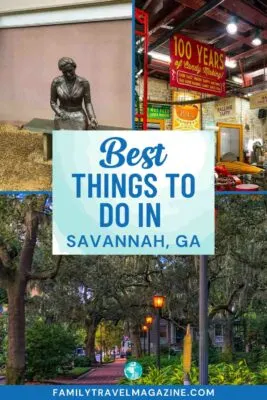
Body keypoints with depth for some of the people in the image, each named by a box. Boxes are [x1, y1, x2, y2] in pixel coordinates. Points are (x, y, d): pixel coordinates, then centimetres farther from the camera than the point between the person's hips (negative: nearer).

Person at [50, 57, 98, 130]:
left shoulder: (83, 82, -9)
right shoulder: (56, 82, -6)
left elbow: (88, 103, -6)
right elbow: (53, 102, 2)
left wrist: (92, 118, -21)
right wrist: (60, 114, -14)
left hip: (79, 118, -1)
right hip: (62, 119, 1)